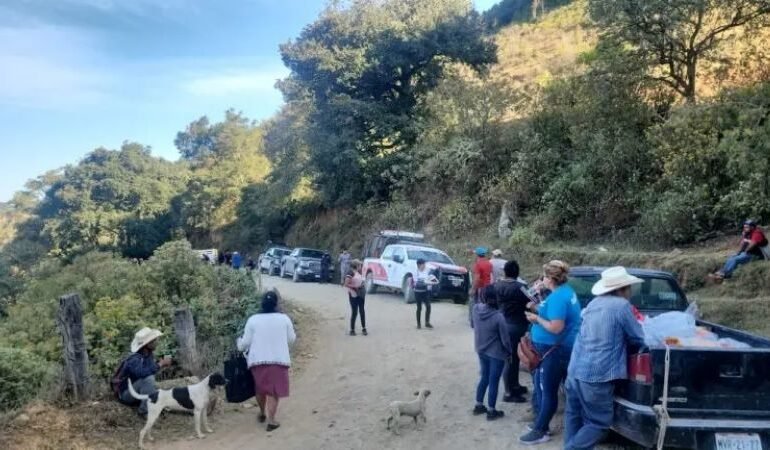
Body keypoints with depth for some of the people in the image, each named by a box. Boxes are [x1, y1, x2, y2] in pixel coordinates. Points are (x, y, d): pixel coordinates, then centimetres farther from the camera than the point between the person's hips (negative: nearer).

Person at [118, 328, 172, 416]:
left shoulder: (149, 354, -5)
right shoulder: (134, 359, -29)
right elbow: (142, 372, -47)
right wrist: (160, 364, -37)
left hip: (138, 391, 8)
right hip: (126, 393, -7)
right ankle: (145, 410, -24)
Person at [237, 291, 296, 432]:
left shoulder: (253, 320, -5)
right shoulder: (284, 318, -4)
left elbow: (245, 343, -1)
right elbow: (291, 339, 5)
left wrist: (239, 343, 22)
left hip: (257, 360, 2)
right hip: (278, 360, -1)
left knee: (260, 389, 20)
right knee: (274, 391, 6)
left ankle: (262, 414, 38)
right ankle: (271, 421, 3)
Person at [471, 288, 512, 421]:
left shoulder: (475, 309, -13)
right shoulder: (498, 317, -27)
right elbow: (505, 338, -16)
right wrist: (510, 351, 2)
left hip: (481, 351, 6)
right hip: (496, 353, -6)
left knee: (484, 378, 22)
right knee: (494, 382, 9)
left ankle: (478, 406, 32)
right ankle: (491, 411, 21)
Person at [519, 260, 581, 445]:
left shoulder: (558, 297, -23)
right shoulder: (565, 291, 10)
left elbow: (556, 327, -29)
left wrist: (537, 319, -16)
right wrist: (539, 309, 12)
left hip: (555, 350, -11)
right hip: (555, 348, 11)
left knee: (548, 391, -1)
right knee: (544, 388, 18)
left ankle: (541, 431, 8)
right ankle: (541, 424, 28)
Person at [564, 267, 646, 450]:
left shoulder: (594, 303, 14)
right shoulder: (622, 306, -9)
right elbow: (639, 340, -1)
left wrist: (621, 337, 29)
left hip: (575, 371, 8)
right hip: (596, 375, -8)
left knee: (574, 416, 17)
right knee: (599, 423, 4)